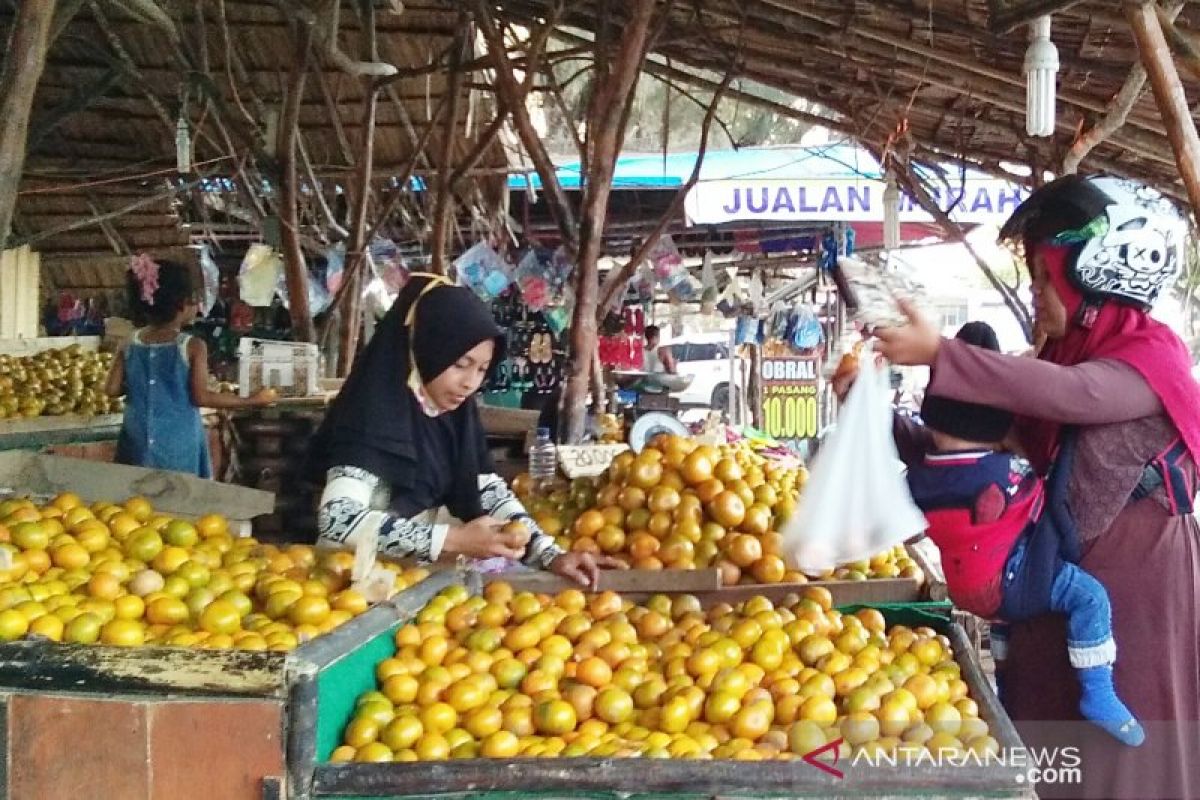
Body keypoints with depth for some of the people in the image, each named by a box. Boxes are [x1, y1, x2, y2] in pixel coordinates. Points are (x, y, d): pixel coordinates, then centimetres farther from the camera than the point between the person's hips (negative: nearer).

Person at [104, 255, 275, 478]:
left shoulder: (130, 343, 0)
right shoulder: (193, 347, -13)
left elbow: (112, 389, 1)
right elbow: (201, 397, -15)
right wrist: (253, 401, -10)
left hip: (138, 443, 4)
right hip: (178, 446, -4)